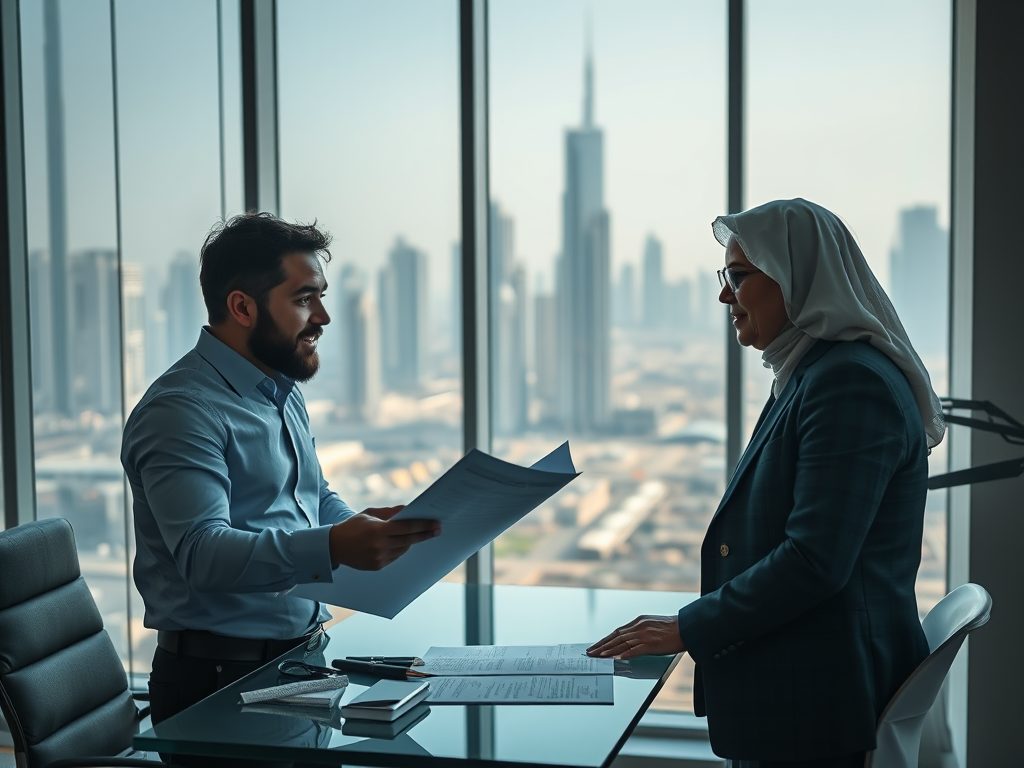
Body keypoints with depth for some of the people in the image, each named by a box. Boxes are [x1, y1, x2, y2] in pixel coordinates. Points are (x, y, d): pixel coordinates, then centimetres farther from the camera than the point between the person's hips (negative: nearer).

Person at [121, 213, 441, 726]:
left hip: (301, 659, 8)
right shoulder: (182, 411, -15)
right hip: (221, 678, -8)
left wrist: (374, 535, 4)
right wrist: (333, 548, -39)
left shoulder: (284, 394, 16)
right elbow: (203, 553, -26)